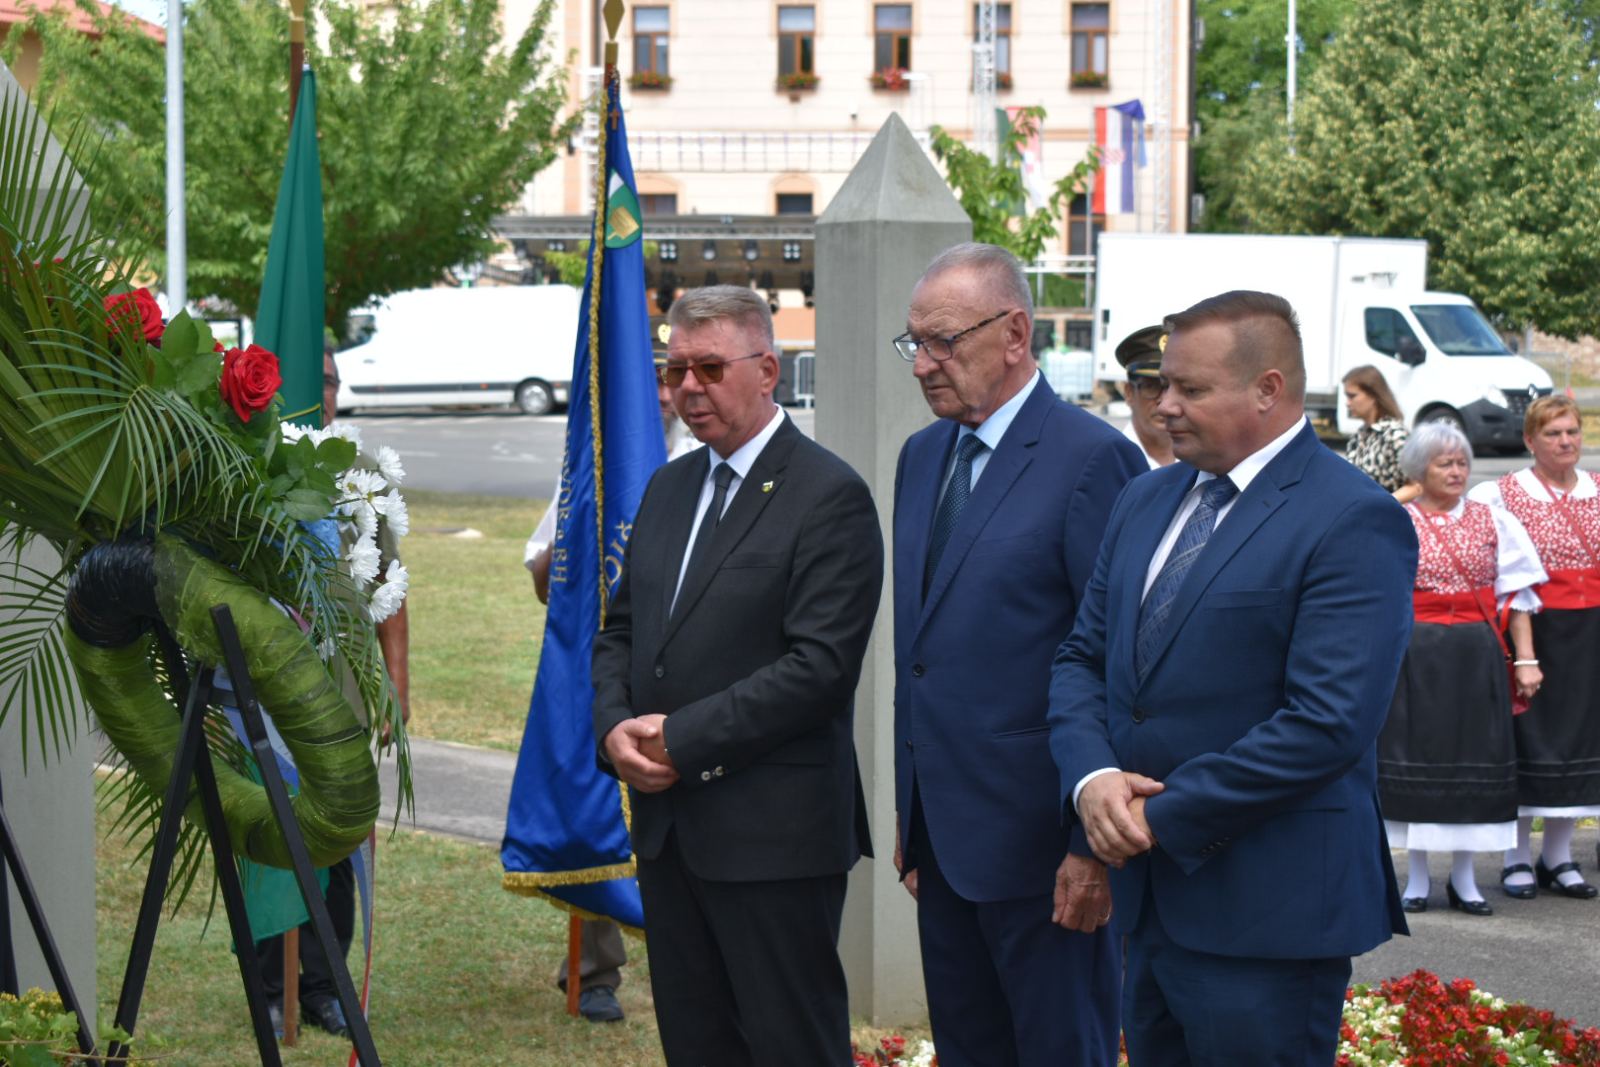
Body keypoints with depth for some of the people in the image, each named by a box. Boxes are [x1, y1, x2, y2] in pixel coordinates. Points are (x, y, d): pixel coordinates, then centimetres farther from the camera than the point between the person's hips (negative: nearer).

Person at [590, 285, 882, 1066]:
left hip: (772, 833, -7)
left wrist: (681, 738, -17)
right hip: (668, 826, 8)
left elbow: (820, 665, -19)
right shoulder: (668, 488, 15)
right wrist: (616, 726, -3)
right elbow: (621, 633, 18)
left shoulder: (829, 496, -11)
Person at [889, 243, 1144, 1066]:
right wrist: (912, 817, 16)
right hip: (944, 834, 8)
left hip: (1038, 839, -8)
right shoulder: (922, 456, 12)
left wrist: (1096, 843, -17)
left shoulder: (1093, 461, -14)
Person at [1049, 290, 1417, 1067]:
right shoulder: (1146, 500, 13)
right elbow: (1082, 656, 14)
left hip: (1266, 913, -7)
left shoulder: (1353, 522, -13)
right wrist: (1092, 777, -7)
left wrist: (1164, 814, -16)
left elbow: (1329, 722, -21)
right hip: (1150, 899, 7)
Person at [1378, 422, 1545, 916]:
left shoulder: (1493, 521, 6)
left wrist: (1526, 660, -1)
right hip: (1416, 653, -1)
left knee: (1473, 756, 4)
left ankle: (1463, 877, 14)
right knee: (1415, 756, 2)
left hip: (1477, 655, 2)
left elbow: (1518, 596, 5)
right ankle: (1417, 878, 12)